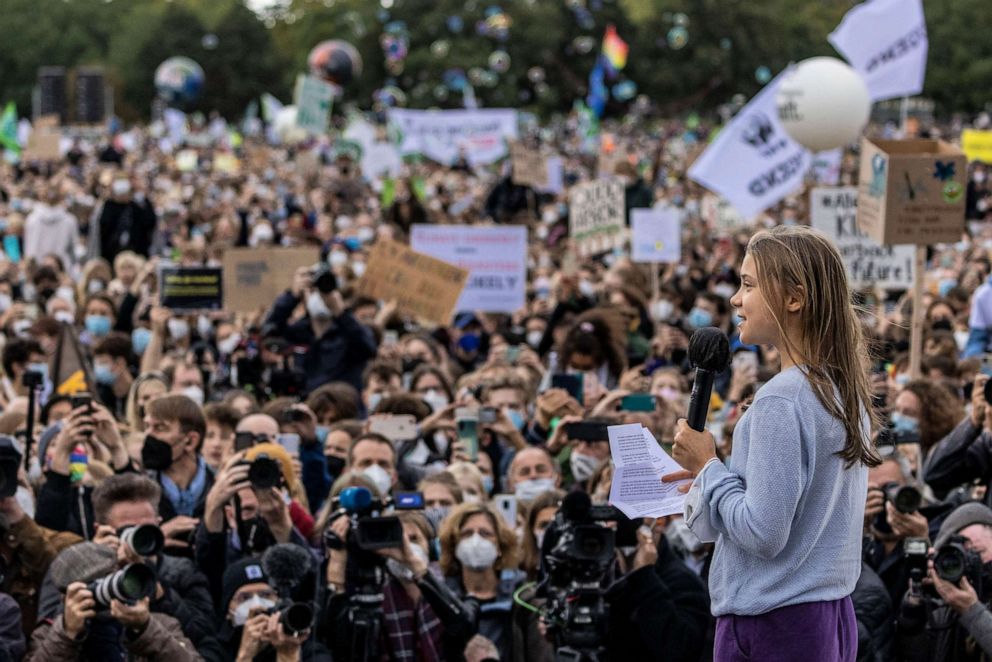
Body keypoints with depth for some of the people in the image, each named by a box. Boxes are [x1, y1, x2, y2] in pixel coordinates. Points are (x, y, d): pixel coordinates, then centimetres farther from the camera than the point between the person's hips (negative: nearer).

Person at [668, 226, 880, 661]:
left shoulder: (780, 401, -18)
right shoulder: (848, 393, 8)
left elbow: (763, 534, -20)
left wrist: (707, 465, -7)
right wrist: (712, 475, 14)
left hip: (771, 626, -9)